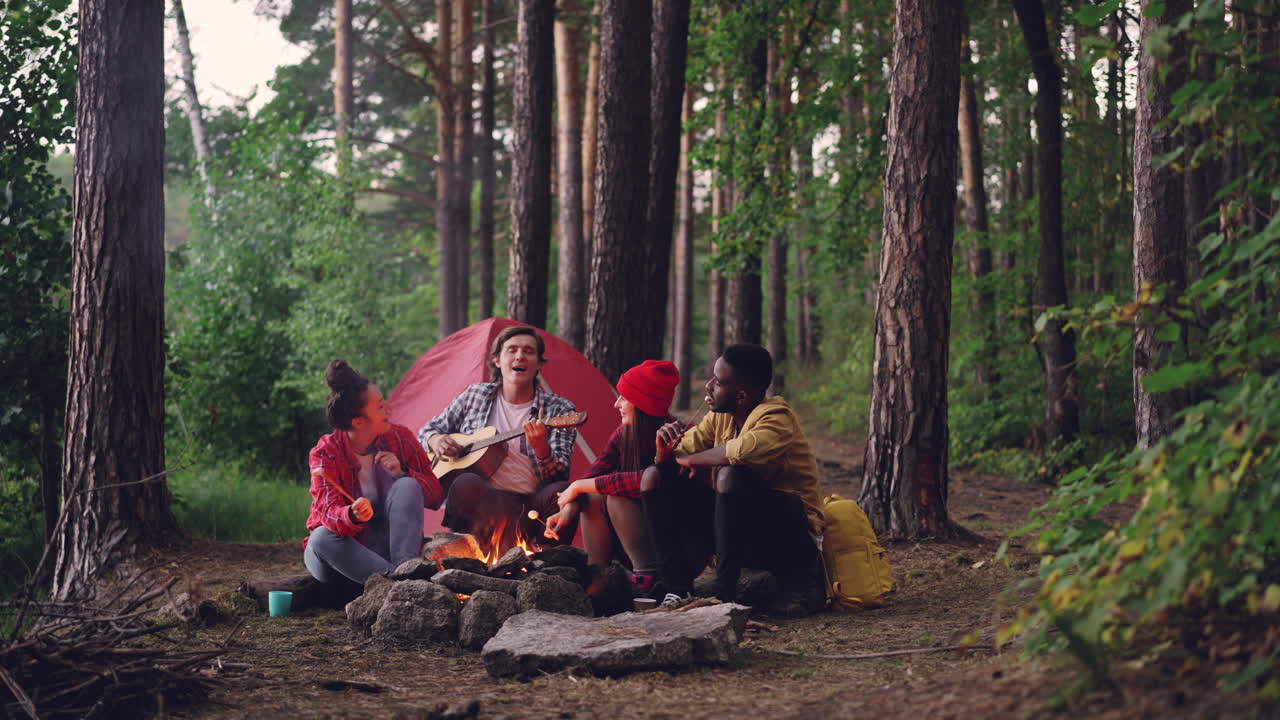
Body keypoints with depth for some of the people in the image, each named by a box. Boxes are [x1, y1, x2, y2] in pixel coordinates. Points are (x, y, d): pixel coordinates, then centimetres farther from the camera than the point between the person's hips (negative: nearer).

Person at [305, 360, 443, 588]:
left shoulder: (400, 437, -4)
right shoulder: (326, 452, -13)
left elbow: (436, 495, 0)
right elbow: (330, 513, -25)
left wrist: (402, 473, -19)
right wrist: (353, 517, -49)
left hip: (386, 546, 2)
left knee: (407, 486, -23)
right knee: (323, 538, -36)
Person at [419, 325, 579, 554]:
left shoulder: (559, 410, 6)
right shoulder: (476, 396, 13)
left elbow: (560, 476, -4)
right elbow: (428, 430, 24)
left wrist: (542, 449, -26)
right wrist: (435, 440, 0)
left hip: (531, 512, 0)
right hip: (484, 504, 0)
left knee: (562, 492, -33)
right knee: (466, 483, -34)